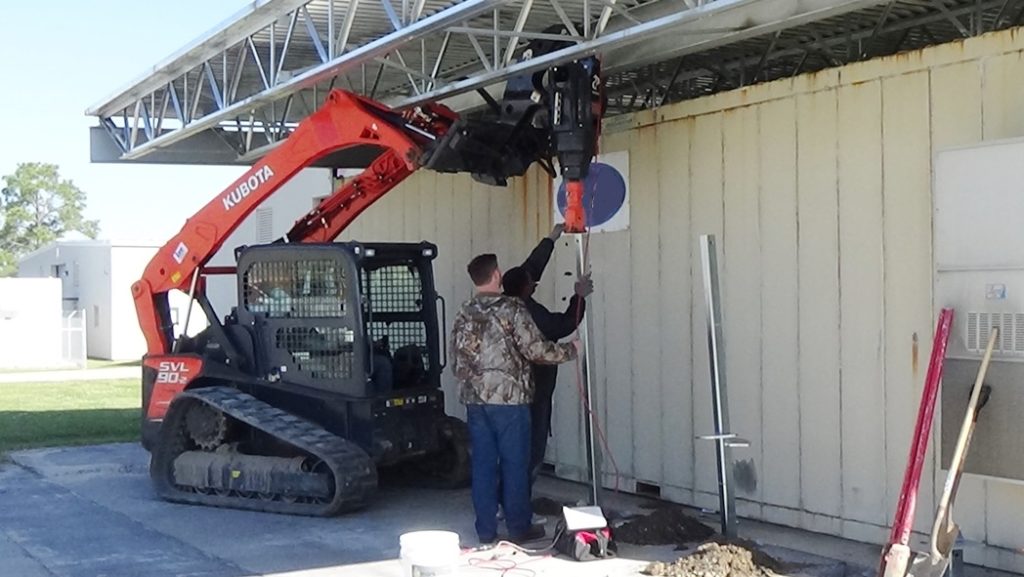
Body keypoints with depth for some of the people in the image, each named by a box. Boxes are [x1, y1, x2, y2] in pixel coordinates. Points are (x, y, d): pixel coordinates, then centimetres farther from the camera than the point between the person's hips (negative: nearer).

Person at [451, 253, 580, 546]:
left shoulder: (463, 315, 8)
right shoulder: (512, 309, -10)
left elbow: (457, 361, 13)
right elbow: (536, 349, -12)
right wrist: (570, 349, 3)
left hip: (475, 400, 6)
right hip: (509, 399, -5)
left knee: (483, 464, 9)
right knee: (515, 464, 3)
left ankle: (485, 530, 12)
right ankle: (519, 527, 10)